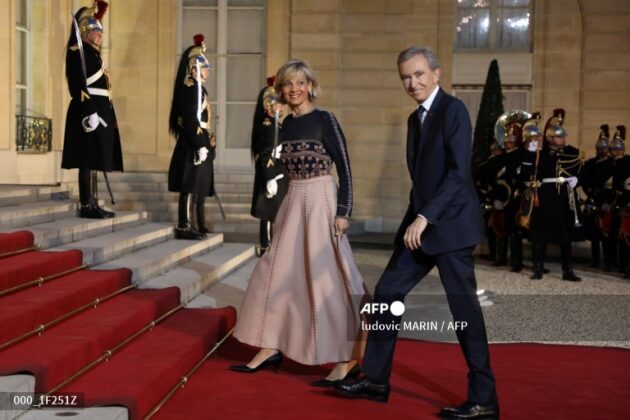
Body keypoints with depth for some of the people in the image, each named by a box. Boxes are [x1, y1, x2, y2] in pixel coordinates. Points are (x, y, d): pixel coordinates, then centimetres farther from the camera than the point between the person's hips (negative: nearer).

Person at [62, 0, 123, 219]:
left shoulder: (92, 53, 21)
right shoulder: (77, 51, -8)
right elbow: (77, 85, -18)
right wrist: (90, 112, -24)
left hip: (99, 110, 10)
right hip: (89, 112, -10)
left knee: (93, 160, 9)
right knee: (89, 160, -9)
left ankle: (92, 204, 13)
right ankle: (87, 205, -6)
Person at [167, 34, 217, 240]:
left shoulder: (196, 87, 17)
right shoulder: (190, 88, -13)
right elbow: (190, 119, -21)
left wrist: (206, 144, 19)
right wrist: (200, 146, -23)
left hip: (199, 144, 10)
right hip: (194, 145, -10)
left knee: (199, 186, 13)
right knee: (191, 187, -7)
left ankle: (198, 225, 19)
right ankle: (184, 226, -3)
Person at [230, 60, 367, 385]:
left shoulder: (325, 120, -8)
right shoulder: (287, 124, 10)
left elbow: (344, 168, -10)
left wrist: (343, 212, -16)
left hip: (320, 201, -7)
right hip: (293, 202, 7)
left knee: (325, 276, -5)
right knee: (278, 272, 9)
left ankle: (347, 358, 5)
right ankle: (271, 347, 21)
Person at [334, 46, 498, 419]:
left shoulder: (453, 110, -10)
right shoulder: (416, 118, 16)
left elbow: (459, 172, -19)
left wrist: (425, 217, -22)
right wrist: (416, 219, 13)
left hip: (450, 224, -9)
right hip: (421, 224, 9)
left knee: (464, 308, -4)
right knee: (387, 293, 9)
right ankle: (376, 379, 20)